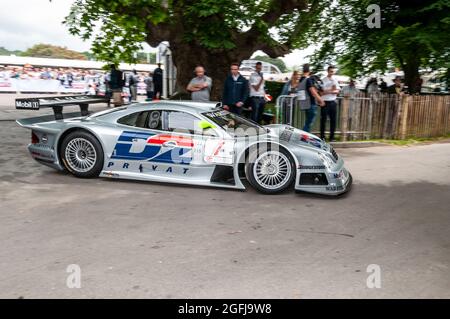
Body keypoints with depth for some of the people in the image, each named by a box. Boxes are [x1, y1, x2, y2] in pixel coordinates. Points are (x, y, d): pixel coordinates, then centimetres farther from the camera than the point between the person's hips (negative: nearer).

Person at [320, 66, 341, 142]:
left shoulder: (335, 80, 13)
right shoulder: (323, 80, -2)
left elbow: (337, 91, 4)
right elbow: (322, 92, -9)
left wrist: (328, 91, -12)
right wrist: (331, 90, -11)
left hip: (333, 102, 4)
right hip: (325, 102, -4)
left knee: (333, 119, 4)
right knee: (323, 119, 0)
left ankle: (332, 137, 12)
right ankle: (322, 136, 7)